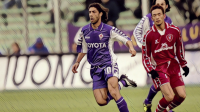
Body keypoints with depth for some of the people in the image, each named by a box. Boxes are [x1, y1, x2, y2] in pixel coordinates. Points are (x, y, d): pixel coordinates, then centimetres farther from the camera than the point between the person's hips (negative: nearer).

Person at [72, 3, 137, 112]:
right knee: (101, 102, -6)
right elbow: (83, 49, 22)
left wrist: (131, 48, -21)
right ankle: (122, 82, 16)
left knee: (113, 93, -29)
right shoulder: (85, 31, 8)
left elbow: (125, 38, -2)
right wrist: (77, 62, 13)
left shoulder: (109, 30, -6)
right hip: (95, 69, 5)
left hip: (109, 64, -5)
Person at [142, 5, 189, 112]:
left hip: (174, 66, 4)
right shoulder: (149, 35, -8)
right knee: (169, 97, -19)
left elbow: (180, 48, 15)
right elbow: (145, 56, 1)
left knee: (181, 96, -2)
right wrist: (151, 71, -12)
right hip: (159, 69, -4)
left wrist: (184, 65, 16)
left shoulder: (174, 30, -1)